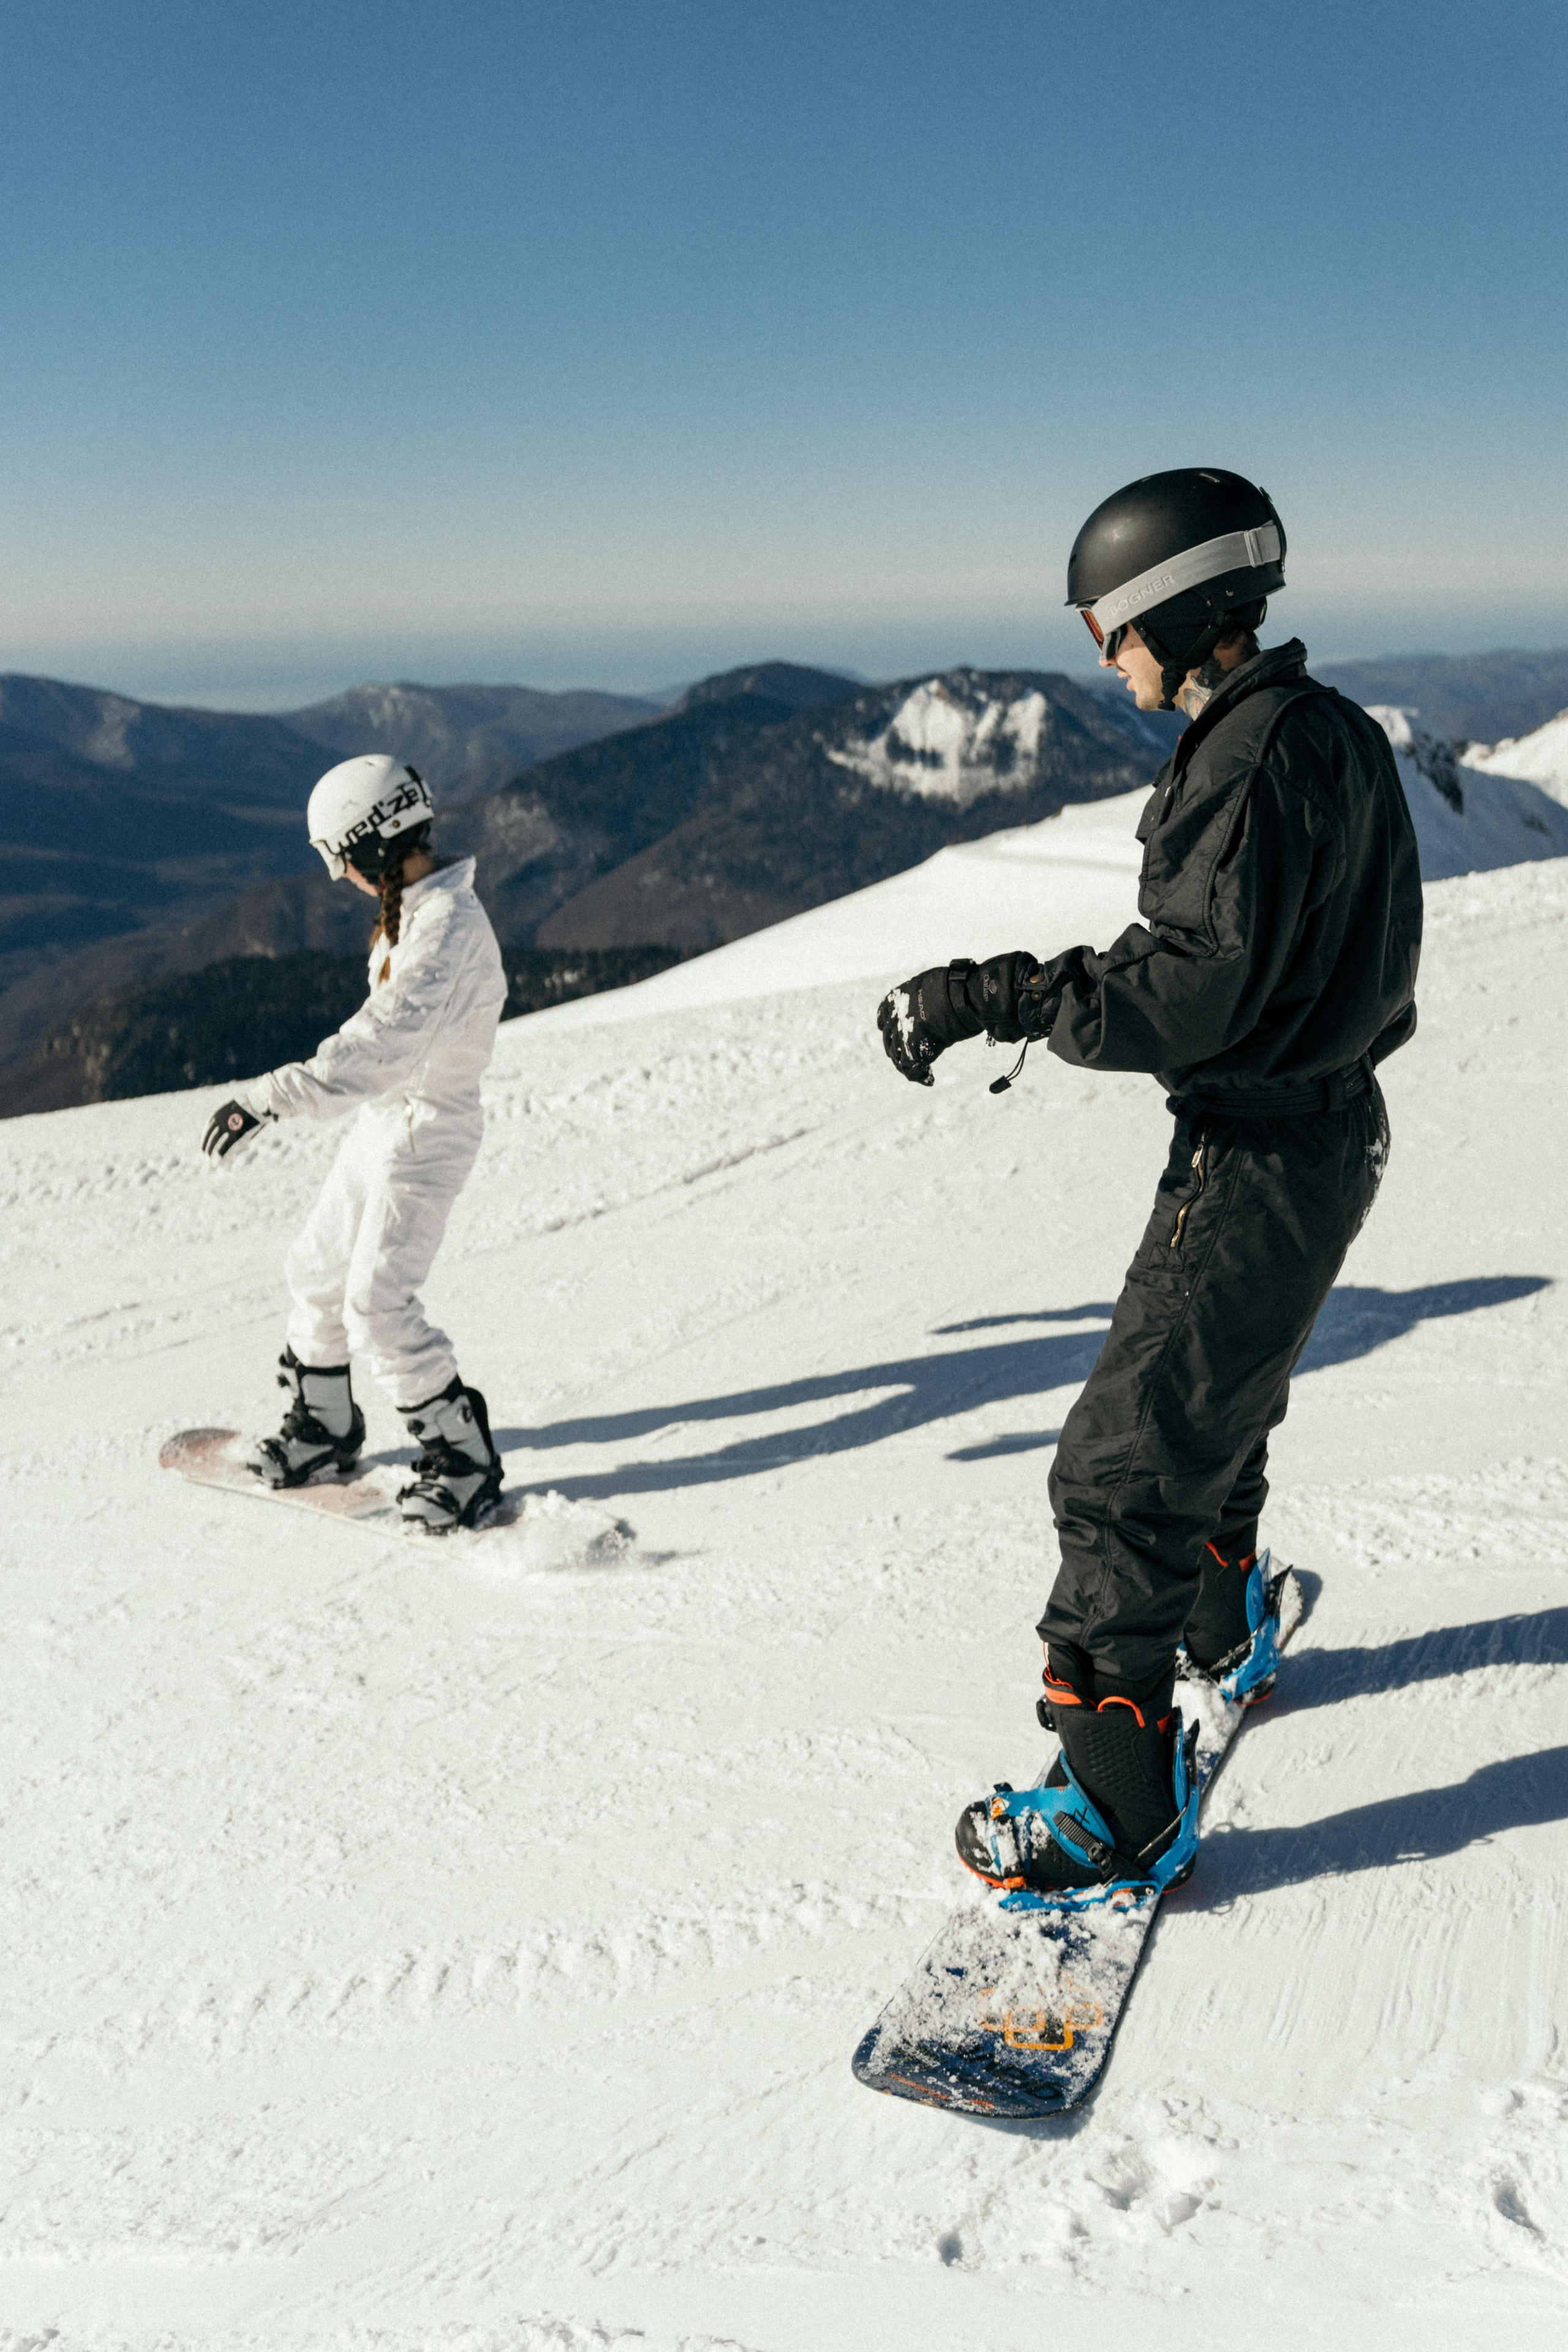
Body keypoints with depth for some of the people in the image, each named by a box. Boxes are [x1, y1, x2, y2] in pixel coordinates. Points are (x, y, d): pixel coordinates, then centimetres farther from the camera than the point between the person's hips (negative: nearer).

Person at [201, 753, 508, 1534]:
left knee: (378, 1308, -10)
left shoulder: (448, 931, -27)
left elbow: (383, 1047, -36)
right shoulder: (417, 906, 4)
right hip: (381, 1122, 10)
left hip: (424, 1136, -10)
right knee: (319, 1273, 18)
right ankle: (323, 1427, 36)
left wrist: (269, 1096, -39)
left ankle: (465, 1458, 5)